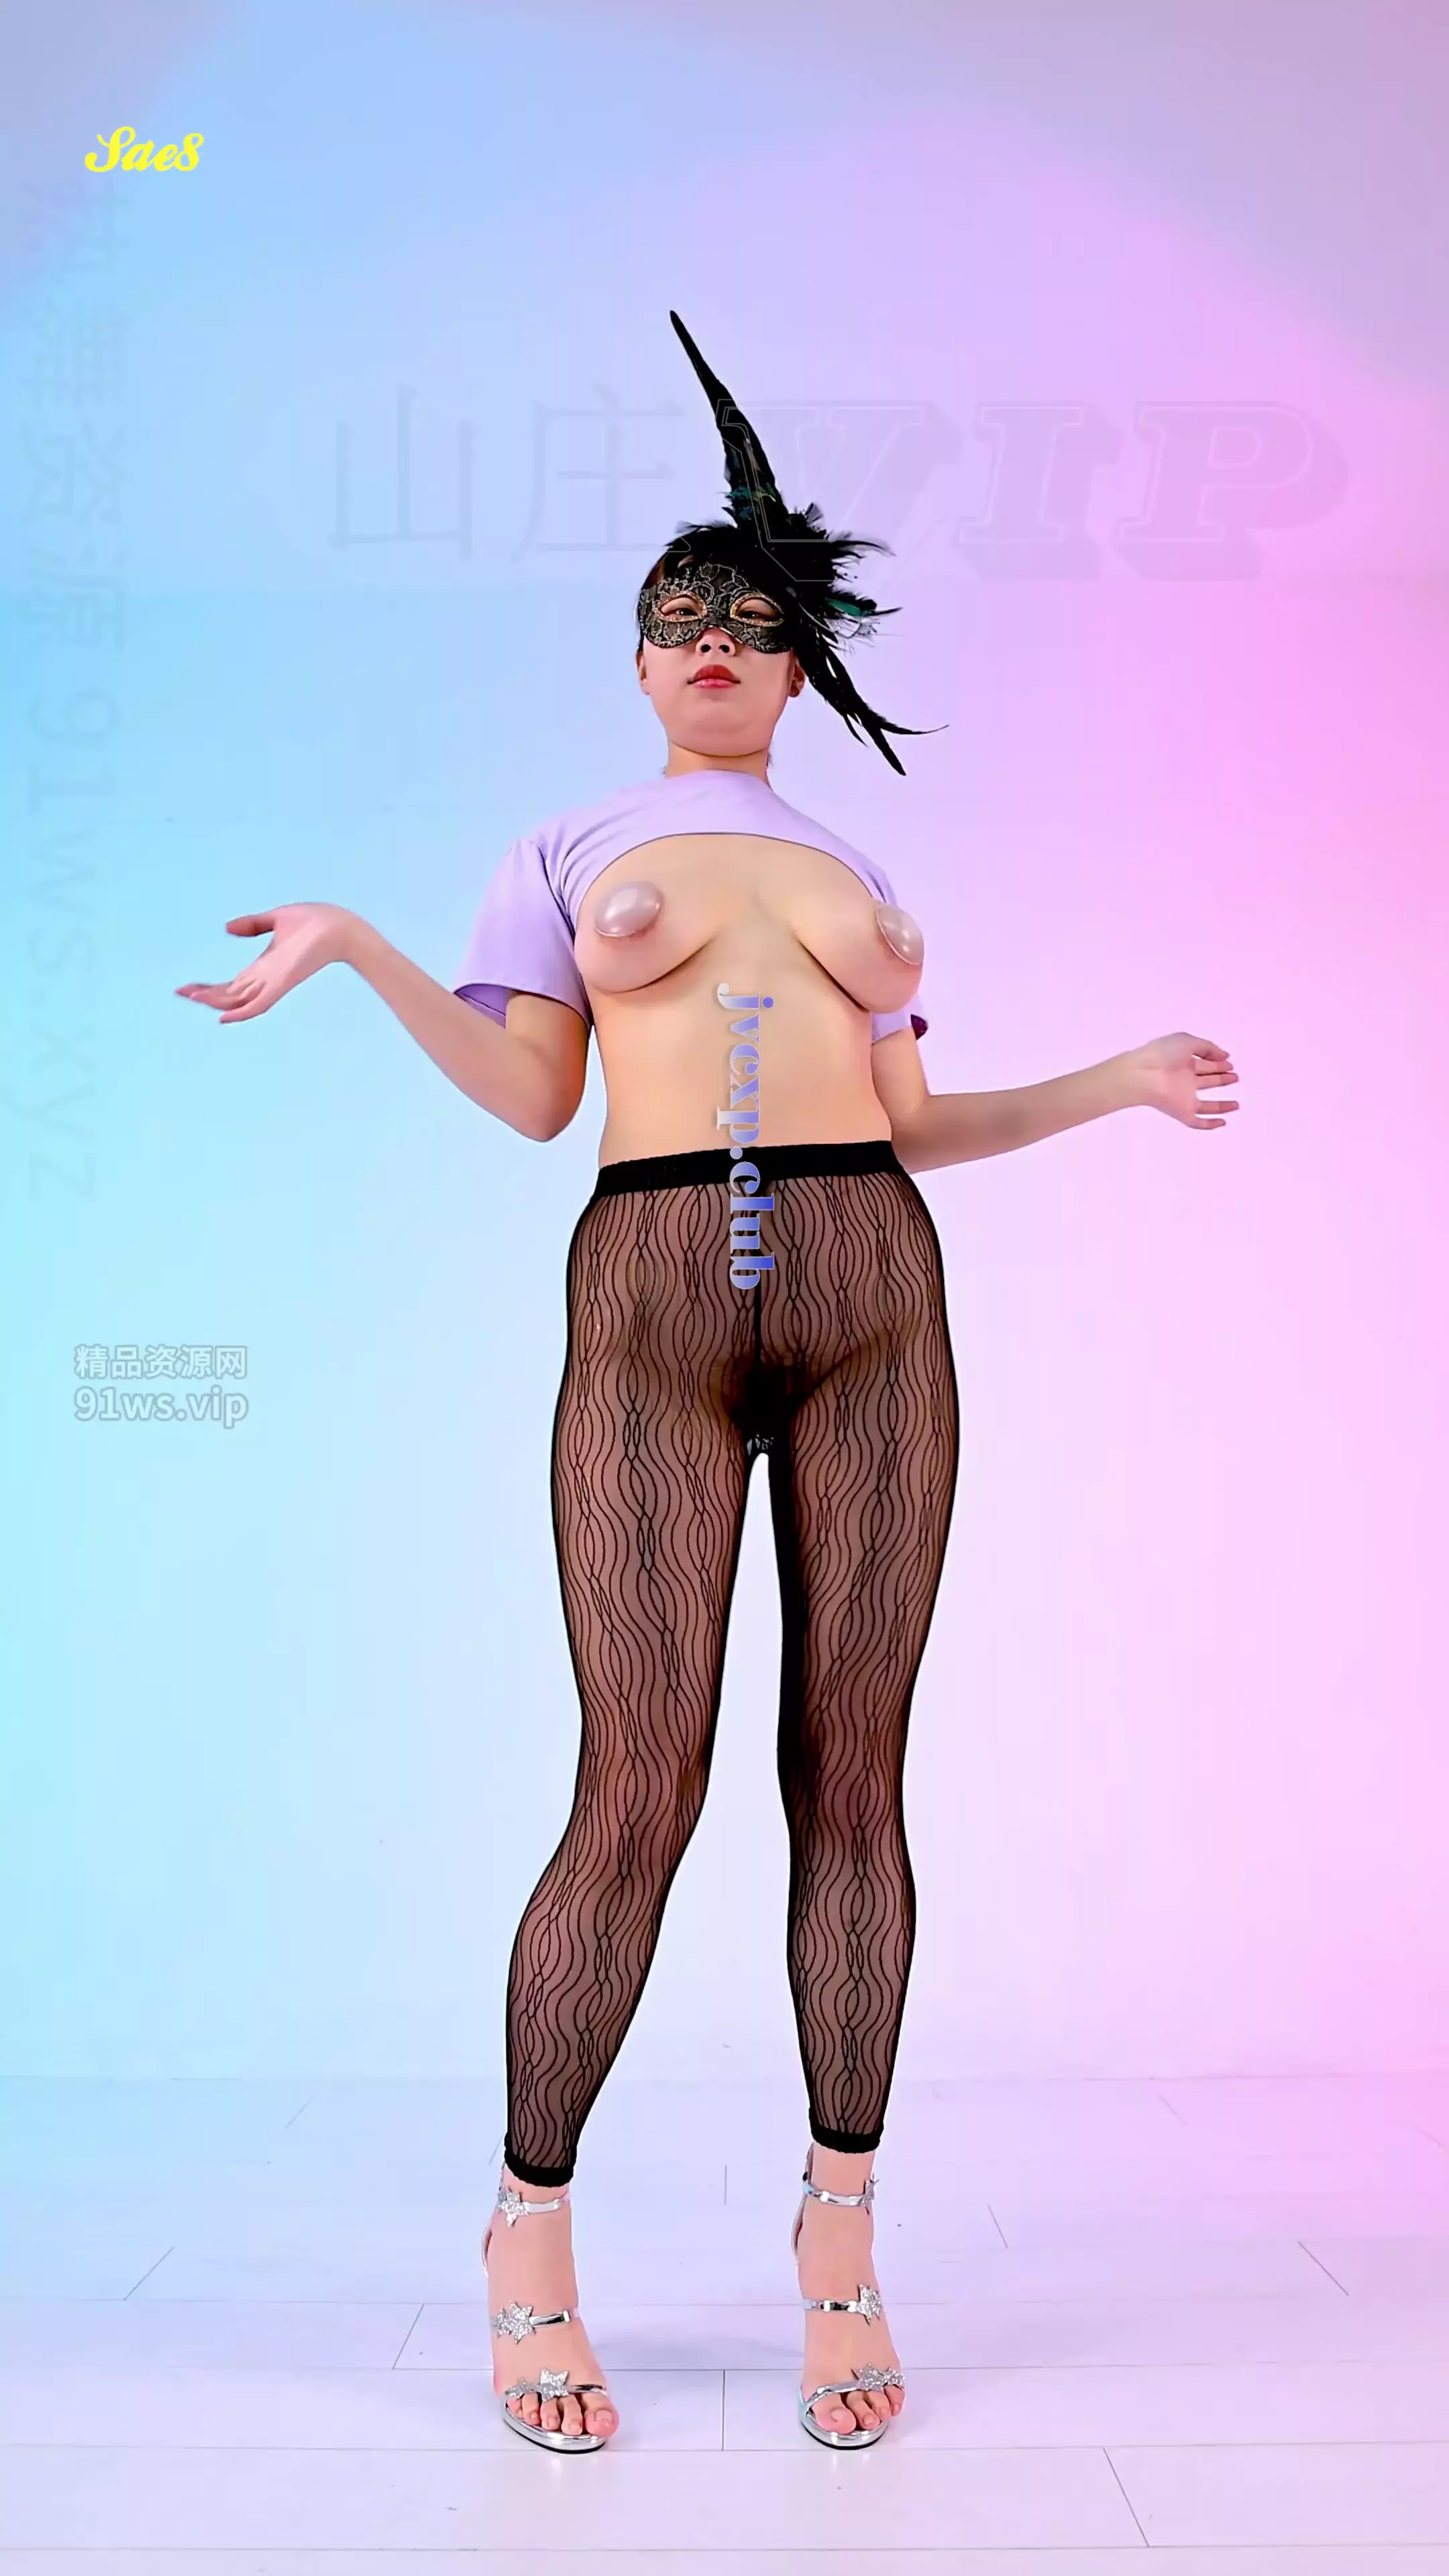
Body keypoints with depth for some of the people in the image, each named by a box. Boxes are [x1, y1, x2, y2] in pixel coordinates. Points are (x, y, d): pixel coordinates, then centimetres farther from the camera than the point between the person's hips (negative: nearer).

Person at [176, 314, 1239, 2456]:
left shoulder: (859, 875, 23)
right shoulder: (570, 852, 18)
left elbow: (906, 1120, 19)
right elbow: (530, 1094, 7)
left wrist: (1118, 1080, 20)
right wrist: (357, 944, -2)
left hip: (872, 1292, 2)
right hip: (652, 1299, -2)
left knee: (851, 1768, -1)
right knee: (640, 1785, -7)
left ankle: (843, 2234, 12)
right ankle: (531, 2237, 11)